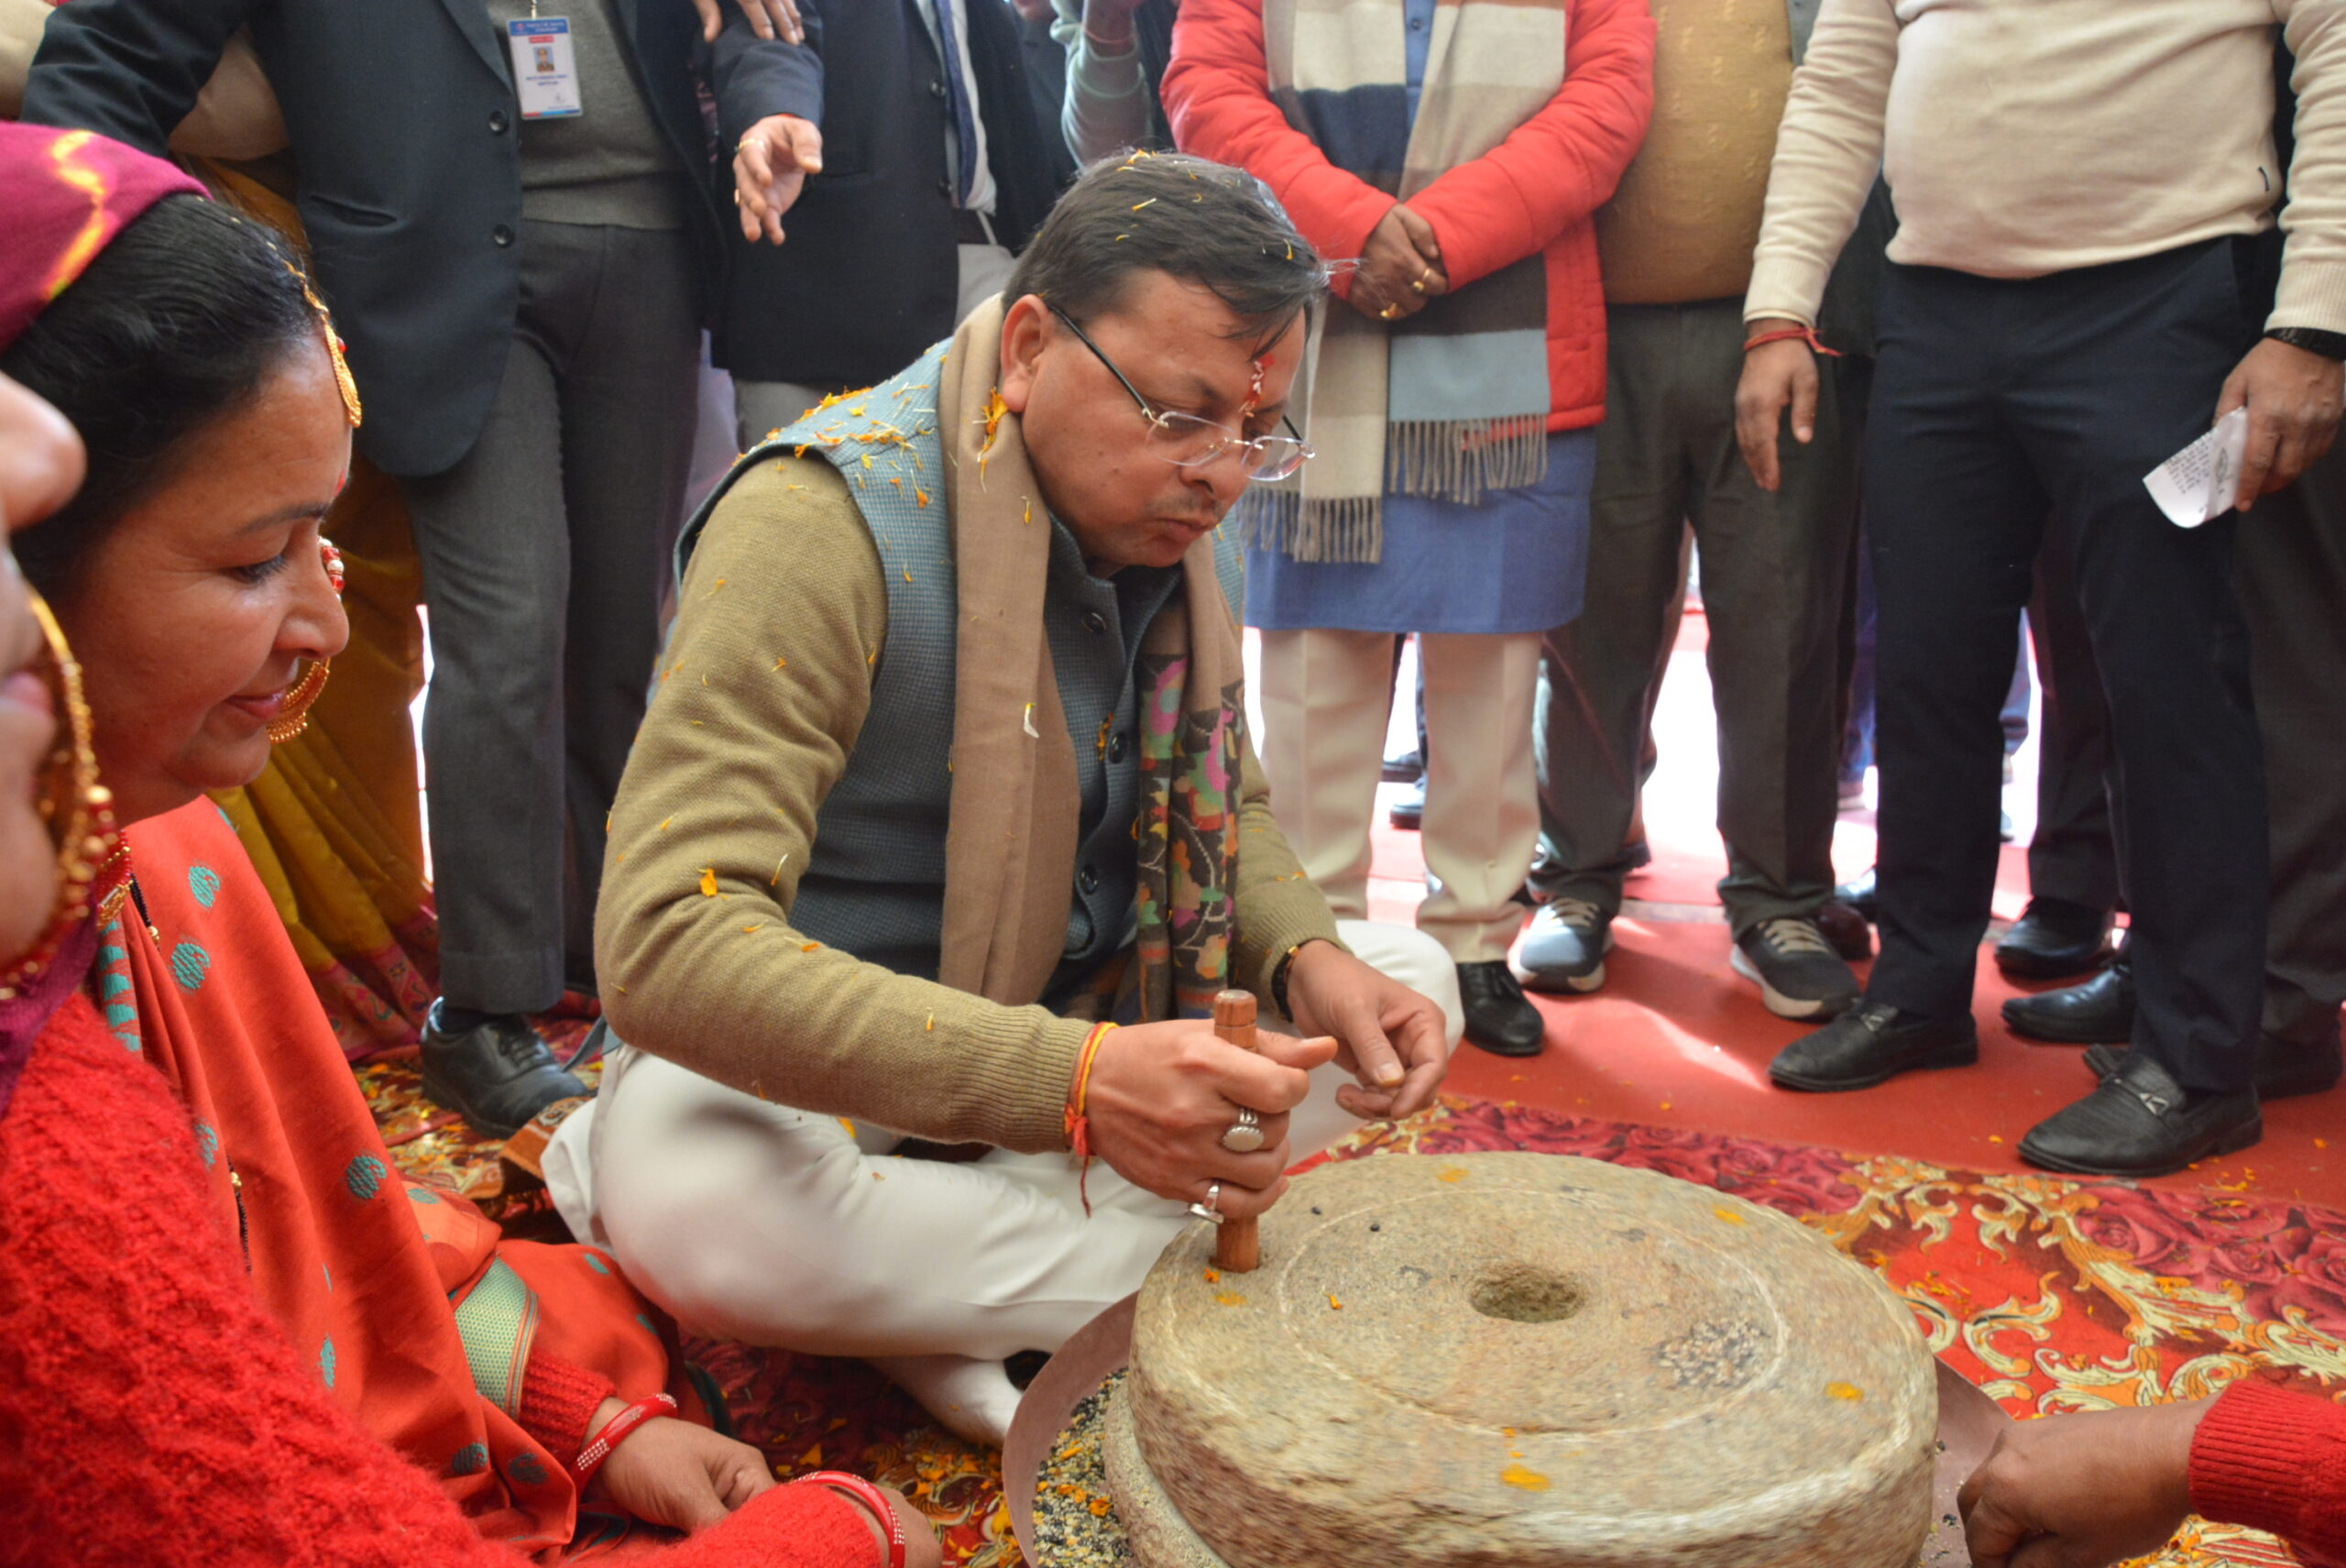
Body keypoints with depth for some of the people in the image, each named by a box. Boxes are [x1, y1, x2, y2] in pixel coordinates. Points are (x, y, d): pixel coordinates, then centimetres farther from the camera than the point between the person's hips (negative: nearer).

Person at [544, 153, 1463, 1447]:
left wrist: (1306, 960, -13)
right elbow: (669, 945, -36)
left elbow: (1225, 806, 11)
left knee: (1402, 985, -4)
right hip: (812, 1056, -7)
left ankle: (923, 1278, -14)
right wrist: (1071, 1083, -45)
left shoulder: (1165, 517, -3)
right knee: (683, 1202, -37)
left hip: (1081, 1018, 7)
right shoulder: (823, 523, -27)